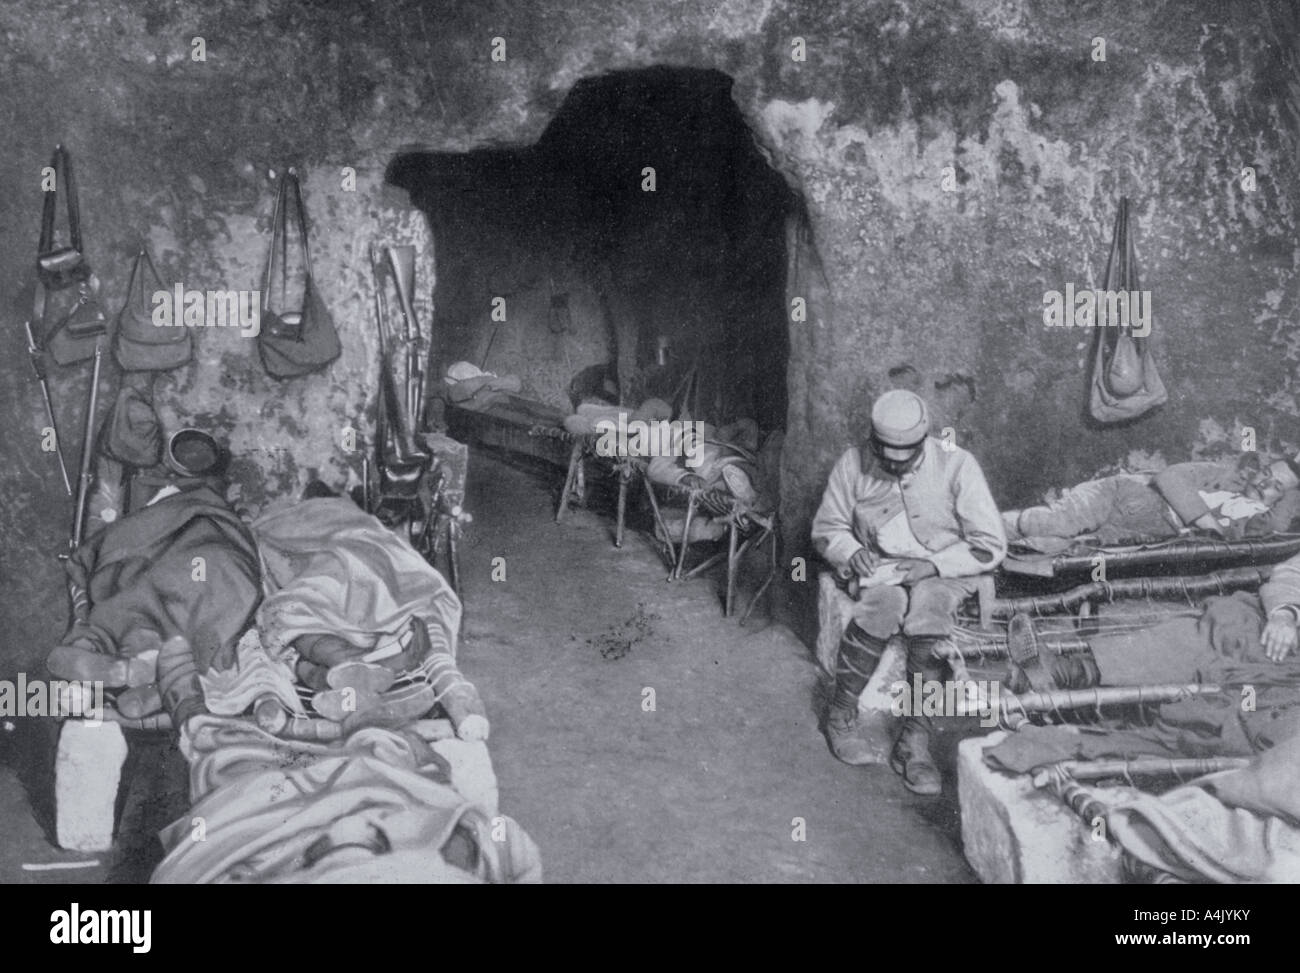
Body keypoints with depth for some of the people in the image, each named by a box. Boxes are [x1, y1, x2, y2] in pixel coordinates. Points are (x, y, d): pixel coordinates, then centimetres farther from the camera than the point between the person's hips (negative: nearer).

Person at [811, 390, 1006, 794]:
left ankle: (915, 741, -29)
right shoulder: (854, 465, -3)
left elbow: (991, 546, -7)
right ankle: (841, 714, -17)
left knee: (927, 612, -36)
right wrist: (850, 552, -12)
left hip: (944, 573, -1)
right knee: (882, 605, -35)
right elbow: (826, 528, 10)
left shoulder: (956, 465, -9)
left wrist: (935, 565, -19)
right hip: (879, 569, 1)